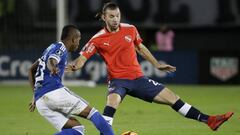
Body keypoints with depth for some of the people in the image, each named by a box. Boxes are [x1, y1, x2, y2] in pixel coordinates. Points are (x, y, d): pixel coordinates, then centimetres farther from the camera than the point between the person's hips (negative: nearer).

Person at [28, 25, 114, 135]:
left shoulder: (51, 48, 27)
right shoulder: (61, 49, 0)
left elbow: (31, 70, 33)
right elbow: (51, 61, -23)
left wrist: (36, 95, 34)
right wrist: (52, 68, -47)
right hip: (54, 92, -8)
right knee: (91, 112, 0)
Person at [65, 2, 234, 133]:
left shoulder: (130, 30, 1)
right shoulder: (98, 39, -9)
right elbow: (82, 58, -13)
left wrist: (157, 65, 20)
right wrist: (74, 66, -35)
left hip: (138, 78, 4)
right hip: (118, 80, -4)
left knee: (171, 97, 3)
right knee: (113, 101, -38)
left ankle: (208, 119, 9)